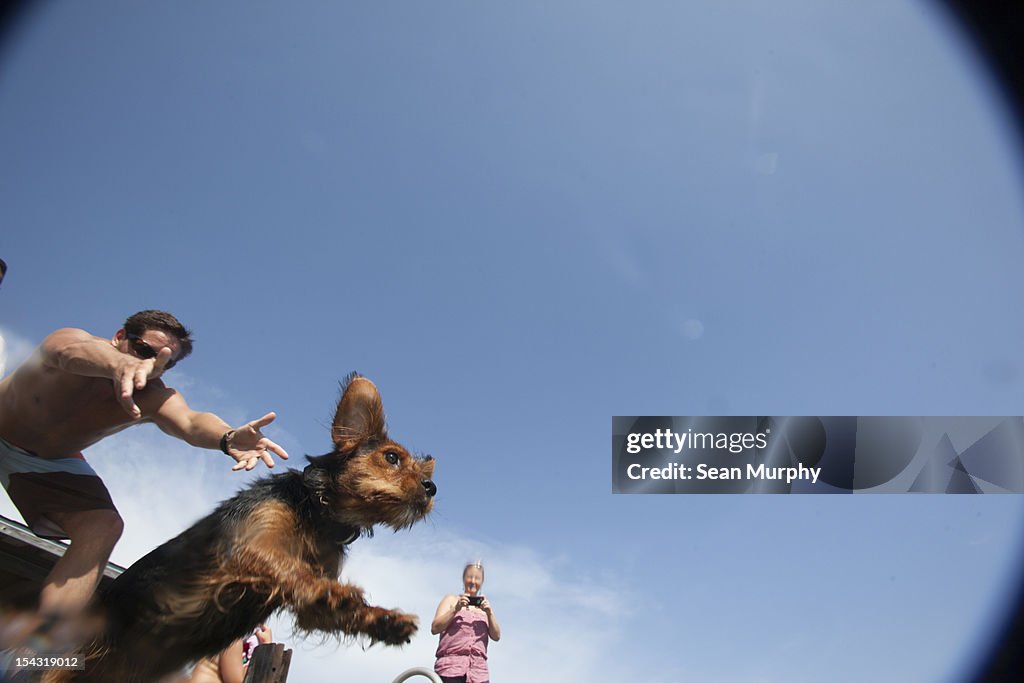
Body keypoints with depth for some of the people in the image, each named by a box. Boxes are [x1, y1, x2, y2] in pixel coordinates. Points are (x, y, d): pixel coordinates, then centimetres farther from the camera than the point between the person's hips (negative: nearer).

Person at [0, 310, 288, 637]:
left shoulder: (153, 397, -24)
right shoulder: (71, 339, -30)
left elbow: (189, 423, -44)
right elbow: (72, 351, -55)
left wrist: (228, 437, -67)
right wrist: (120, 363, -78)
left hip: (51, 463, 1)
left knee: (103, 527, -16)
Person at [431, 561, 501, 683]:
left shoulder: (484, 606, 24)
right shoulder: (451, 600, 16)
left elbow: (496, 636, 12)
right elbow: (435, 628, 4)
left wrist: (489, 613, -4)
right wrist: (455, 609, -8)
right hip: (451, 666, -3)